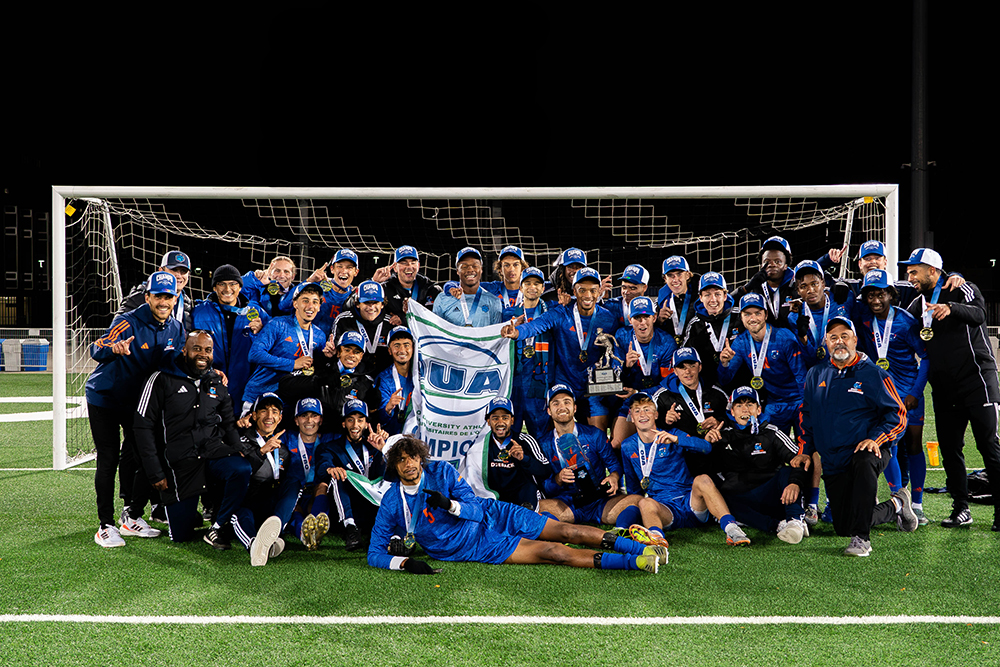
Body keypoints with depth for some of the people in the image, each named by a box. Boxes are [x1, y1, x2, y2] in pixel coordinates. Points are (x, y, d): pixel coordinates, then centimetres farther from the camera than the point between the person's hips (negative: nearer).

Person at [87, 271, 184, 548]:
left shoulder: (176, 329, -3)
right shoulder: (128, 322, -21)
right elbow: (96, 350, -33)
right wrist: (114, 348, -56)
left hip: (138, 400, 5)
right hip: (104, 397, -5)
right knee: (108, 459, -9)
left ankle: (133, 516, 19)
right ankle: (106, 525, -3)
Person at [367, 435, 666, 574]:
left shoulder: (441, 470, -8)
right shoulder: (391, 505, -11)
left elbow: (476, 510, -7)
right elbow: (375, 554, -10)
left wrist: (449, 504, -28)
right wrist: (405, 562, -30)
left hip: (493, 516, 2)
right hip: (476, 548, -2)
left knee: (563, 531, -10)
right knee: (551, 552, -17)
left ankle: (641, 548, -4)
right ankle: (632, 562, -21)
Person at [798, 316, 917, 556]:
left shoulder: (872, 374, -2)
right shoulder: (816, 375, 11)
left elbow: (897, 414, -1)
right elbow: (806, 415, 21)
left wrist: (876, 439, -16)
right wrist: (805, 450, 12)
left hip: (866, 450, -4)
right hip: (833, 464, 4)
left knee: (864, 463, -42)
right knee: (842, 527, -1)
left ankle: (861, 538, -32)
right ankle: (896, 506, 25)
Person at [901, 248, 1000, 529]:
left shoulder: (963, 290, -4)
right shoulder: (919, 304, 14)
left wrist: (952, 308, -42)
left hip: (976, 377, -6)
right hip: (943, 387, 6)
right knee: (949, 448, 5)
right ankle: (961, 509, 12)